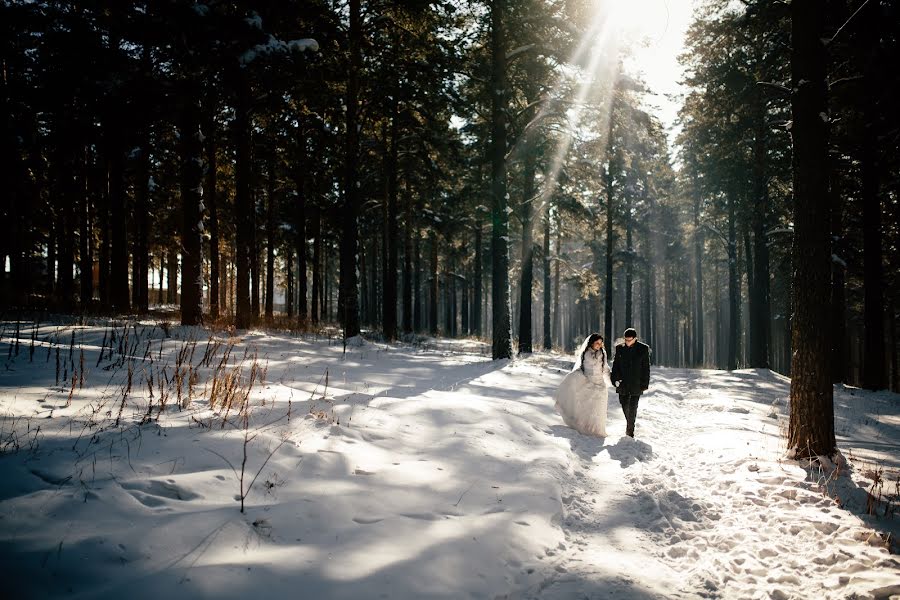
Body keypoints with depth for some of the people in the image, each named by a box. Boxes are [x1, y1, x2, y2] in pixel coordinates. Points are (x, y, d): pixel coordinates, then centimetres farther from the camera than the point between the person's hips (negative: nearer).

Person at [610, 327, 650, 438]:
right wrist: (615, 379, -5)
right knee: (624, 404, 9)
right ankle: (629, 422, 34)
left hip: (636, 384, -2)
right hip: (623, 383, 2)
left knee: (633, 407, -2)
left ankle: (630, 429, 9)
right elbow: (616, 365, 6)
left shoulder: (643, 349, -4)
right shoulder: (620, 348, 2)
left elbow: (646, 368, -1)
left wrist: (644, 383, -5)